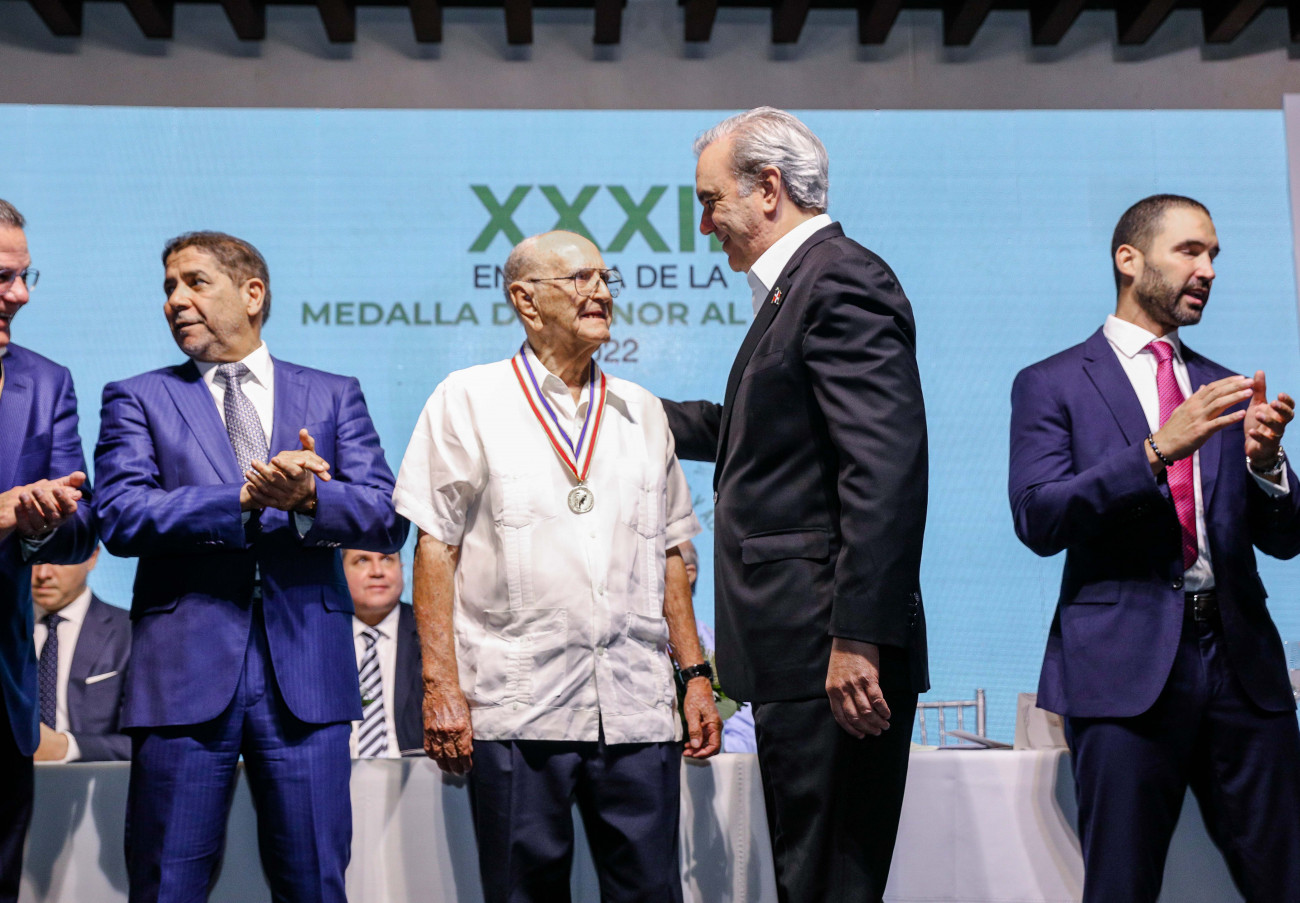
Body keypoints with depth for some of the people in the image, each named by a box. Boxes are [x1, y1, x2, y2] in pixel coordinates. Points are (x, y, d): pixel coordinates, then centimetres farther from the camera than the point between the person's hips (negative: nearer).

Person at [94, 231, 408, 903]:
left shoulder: (334, 396, 13)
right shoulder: (137, 399, 10)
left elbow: (387, 519, 3)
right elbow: (120, 518, -6)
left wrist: (310, 496, -17)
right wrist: (246, 497, -16)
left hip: (306, 672, 1)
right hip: (184, 671, 0)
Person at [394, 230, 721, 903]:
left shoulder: (641, 412, 16)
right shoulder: (468, 400, 4)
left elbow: (668, 554, 17)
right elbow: (435, 547, 0)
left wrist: (695, 673, 10)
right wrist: (441, 686, -7)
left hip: (636, 710, 3)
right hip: (516, 709, -3)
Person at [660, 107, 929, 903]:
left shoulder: (843, 282, -13)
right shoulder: (797, 287, 19)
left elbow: (886, 472, -23)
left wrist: (857, 639, -26)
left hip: (832, 658, -10)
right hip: (803, 658, 10)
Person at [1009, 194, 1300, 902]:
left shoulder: (1223, 389, 19)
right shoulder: (1052, 384, 5)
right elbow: (1037, 519, -9)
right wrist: (1158, 449, -18)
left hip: (1241, 659, 4)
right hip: (1128, 664, -4)